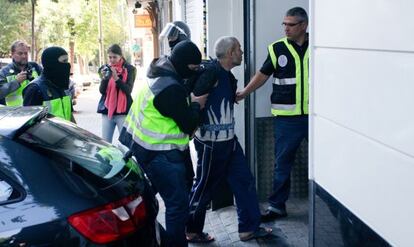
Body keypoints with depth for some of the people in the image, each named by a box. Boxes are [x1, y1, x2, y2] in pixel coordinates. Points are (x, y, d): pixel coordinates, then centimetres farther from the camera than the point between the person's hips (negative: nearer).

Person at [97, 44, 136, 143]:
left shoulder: (129, 69, -1)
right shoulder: (105, 69, 9)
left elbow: (128, 90, -9)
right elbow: (102, 91, 3)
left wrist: (116, 78, -21)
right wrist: (104, 78, -15)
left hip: (123, 111, -3)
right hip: (107, 110, 3)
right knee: (105, 142, 5)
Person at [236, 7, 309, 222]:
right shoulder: (277, 48, 0)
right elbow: (263, 74, 7)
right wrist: (243, 93, 1)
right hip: (287, 116, 0)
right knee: (282, 161, 6)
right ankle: (277, 205, 17)